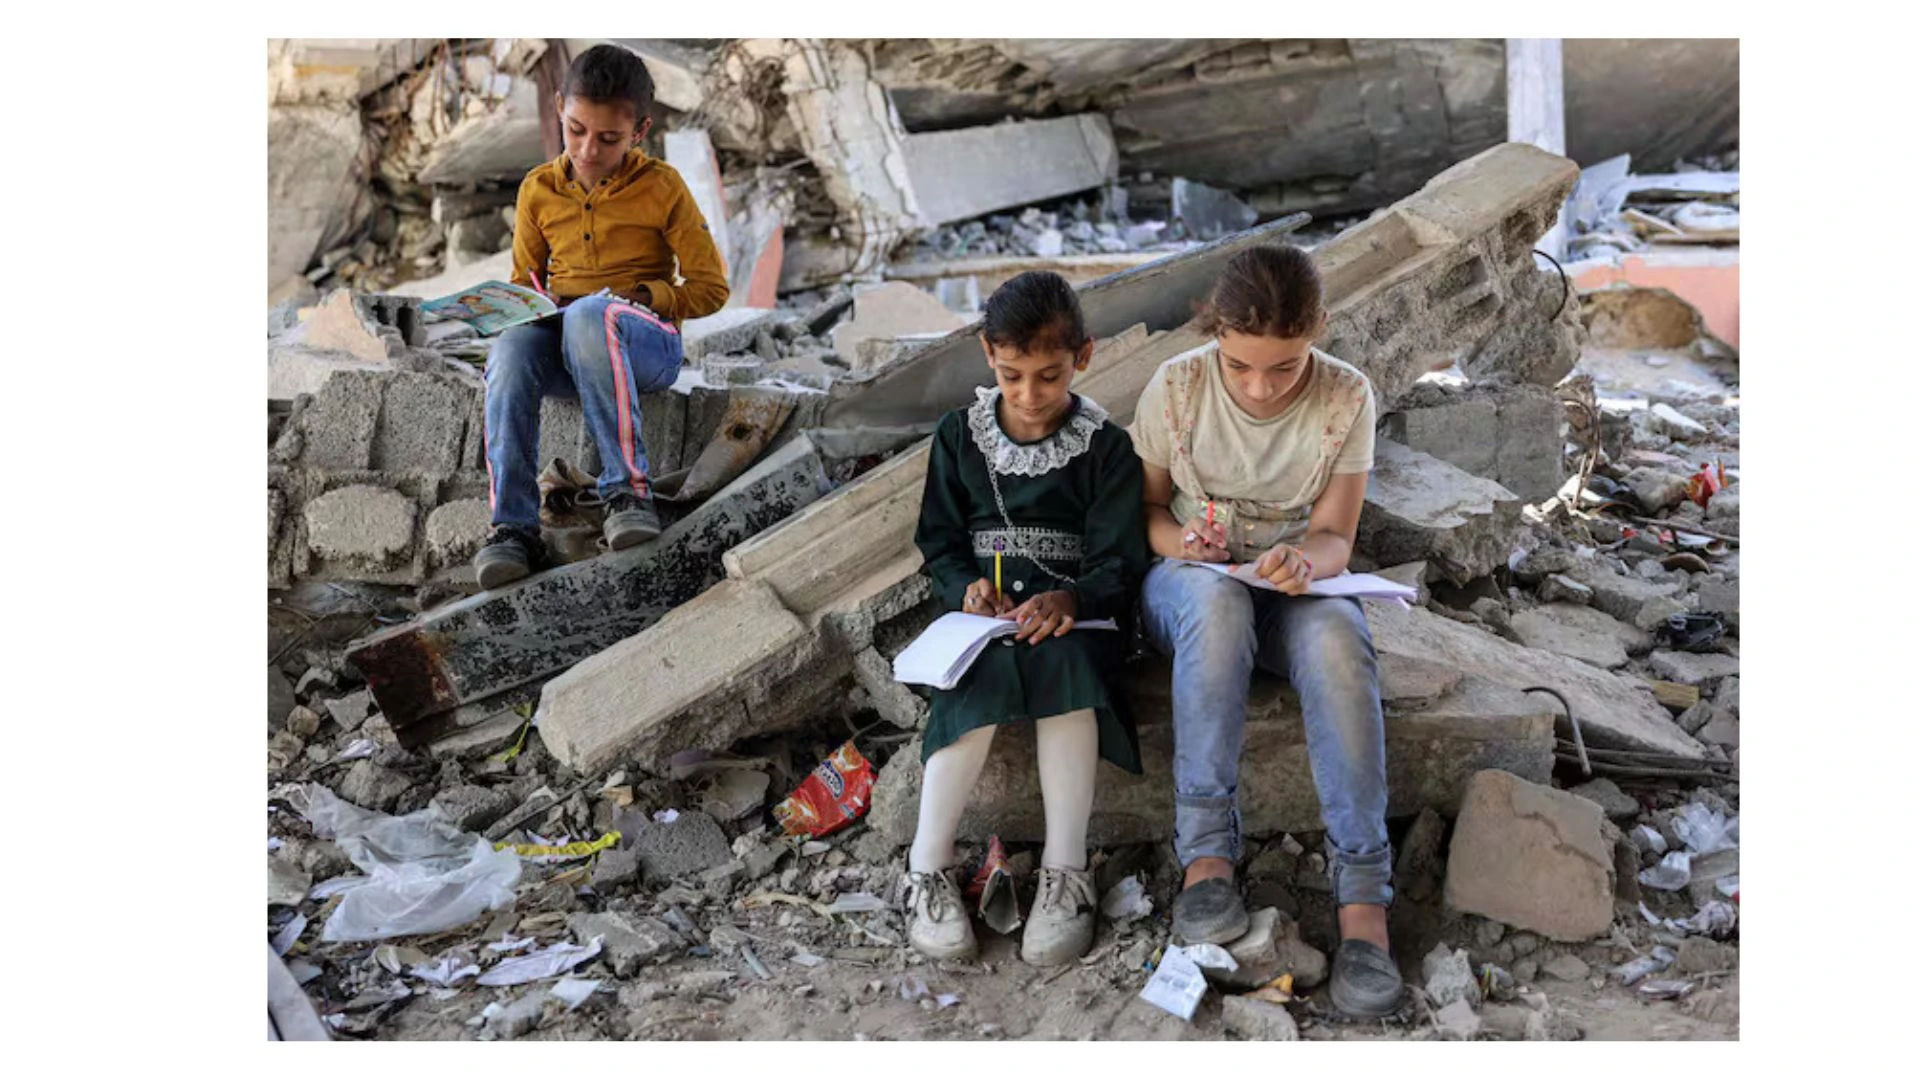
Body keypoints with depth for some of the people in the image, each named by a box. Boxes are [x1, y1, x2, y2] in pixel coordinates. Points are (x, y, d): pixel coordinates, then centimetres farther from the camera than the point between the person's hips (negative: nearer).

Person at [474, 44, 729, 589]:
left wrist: (644, 295, -13)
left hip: (646, 343, -3)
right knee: (511, 347, -34)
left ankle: (627, 488, -36)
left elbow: (711, 288, 2)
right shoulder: (538, 189, 12)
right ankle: (514, 528, -38)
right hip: (563, 344, 4)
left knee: (589, 313, -40)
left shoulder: (662, 187, 2)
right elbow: (523, 281, 22)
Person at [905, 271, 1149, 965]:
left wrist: (1070, 600, -24)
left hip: (1074, 611, -1)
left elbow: (1119, 561, -3)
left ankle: (1065, 872, -30)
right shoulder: (959, 437, 11)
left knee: (1060, 659, -36)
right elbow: (940, 541, 12)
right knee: (985, 673, -33)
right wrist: (966, 588, -11)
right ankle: (928, 868, -26)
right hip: (985, 609, 2)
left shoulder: (1105, 447, 3)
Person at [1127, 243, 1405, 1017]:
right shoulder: (1177, 387, -8)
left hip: (1293, 587, 1)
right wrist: (1176, 538, -21)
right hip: (1188, 578, 0)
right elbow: (1143, 507, 2)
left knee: (1336, 634, -36)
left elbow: (1334, 534, -5)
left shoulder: (1346, 397, -7)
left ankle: (1362, 895, -37)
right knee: (1217, 599, -39)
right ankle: (1206, 850, -34)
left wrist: (1307, 560, -29)